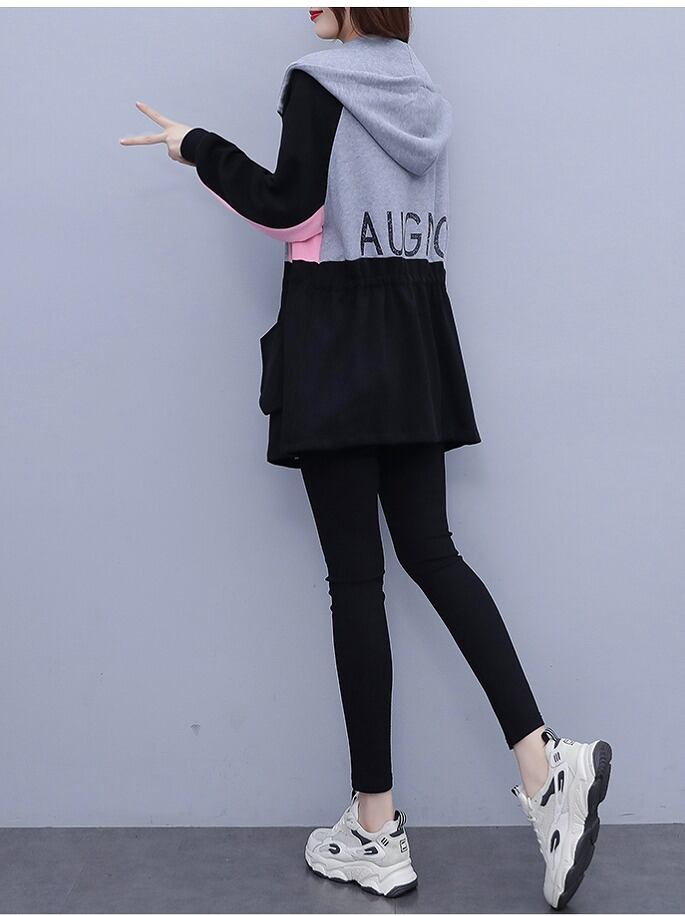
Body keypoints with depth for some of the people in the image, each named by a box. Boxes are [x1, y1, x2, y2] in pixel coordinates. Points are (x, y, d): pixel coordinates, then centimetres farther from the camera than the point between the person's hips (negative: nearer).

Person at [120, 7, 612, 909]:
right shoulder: (427, 97, 16)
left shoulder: (317, 82, -5)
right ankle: (545, 762, 0)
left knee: (356, 577, -3)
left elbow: (290, 208, -11)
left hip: (337, 345, -7)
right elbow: (386, 209, 13)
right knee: (431, 552, 10)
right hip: (415, 347, 7)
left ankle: (377, 829, 6)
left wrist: (197, 147, 2)